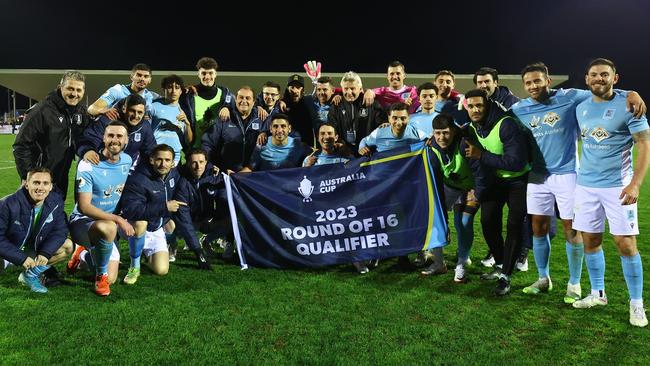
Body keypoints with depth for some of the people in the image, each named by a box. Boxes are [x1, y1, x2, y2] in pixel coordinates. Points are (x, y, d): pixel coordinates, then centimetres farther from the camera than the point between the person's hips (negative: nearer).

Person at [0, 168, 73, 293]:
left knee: (68, 246, -11)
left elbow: (60, 230, -6)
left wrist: (45, 253, -20)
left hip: (34, 250, 5)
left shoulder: (56, 202, -13)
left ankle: (30, 275, -5)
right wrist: (21, 258, -26)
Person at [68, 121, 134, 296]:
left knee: (110, 279, 2)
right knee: (109, 228, -41)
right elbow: (84, 207, -23)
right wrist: (118, 219, -29)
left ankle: (83, 257, 34)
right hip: (82, 221, -6)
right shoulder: (88, 165, -19)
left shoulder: (127, 161, 0)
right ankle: (100, 276, -15)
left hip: (110, 223, 6)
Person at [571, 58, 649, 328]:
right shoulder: (581, 108, 8)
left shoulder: (627, 105, -7)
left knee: (625, 244, -4)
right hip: (586, 185, 5)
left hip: (618, 186, -4)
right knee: (590, 240, 8)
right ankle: (597, 293, 23)